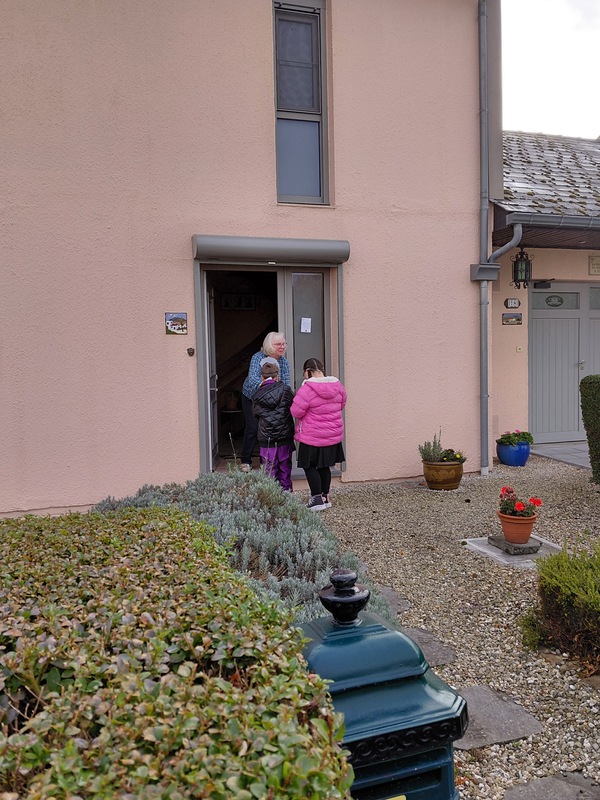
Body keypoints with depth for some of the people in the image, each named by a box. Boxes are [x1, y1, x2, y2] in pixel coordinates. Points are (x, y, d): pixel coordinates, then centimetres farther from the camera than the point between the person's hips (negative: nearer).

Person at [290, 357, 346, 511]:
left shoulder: (306, 389, -21)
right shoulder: (337, 386, 0)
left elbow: (296, 412, -16)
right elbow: (341, 404, 15)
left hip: (312, 436, -7)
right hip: (333, 435, 7)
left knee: (309, 466, 7)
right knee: (324, 466, 18)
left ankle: (317, 498, 4)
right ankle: (325, 497, 24)